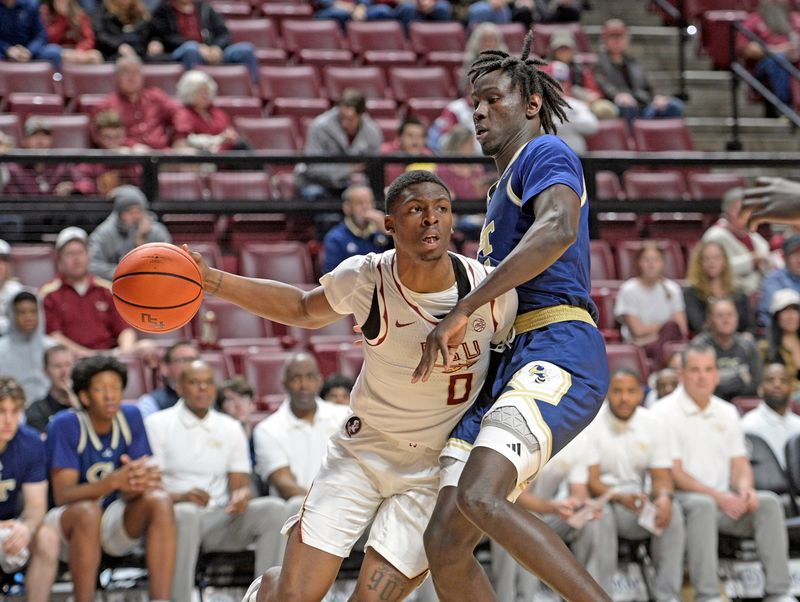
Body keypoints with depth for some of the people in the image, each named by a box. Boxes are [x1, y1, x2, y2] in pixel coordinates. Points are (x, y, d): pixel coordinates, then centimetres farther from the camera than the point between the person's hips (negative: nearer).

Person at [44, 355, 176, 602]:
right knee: (88, 510, -37)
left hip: (116, 522, 4)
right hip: (69, 520, -4)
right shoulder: (65, 425, -16)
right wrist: (114, 481, -39)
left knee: (160, 500, -23)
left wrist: (141, 481, -33)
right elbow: (62, 495, -23)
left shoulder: (130, 417, -4)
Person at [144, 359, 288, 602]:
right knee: (186, 514, -40)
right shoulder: (158, 424, 4)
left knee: (273, 509, -22)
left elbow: (240, 484, 12)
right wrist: (180, 497, -24)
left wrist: (242, 496, -14)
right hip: (172, 514, -4)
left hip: (220, 519, 4)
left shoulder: (231, 428, 17)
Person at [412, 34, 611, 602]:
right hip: (509, 364, 9)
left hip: (557, 351, -9)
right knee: (445, 541, -4)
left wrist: (463, 310, -21)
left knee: (479, 498, -31)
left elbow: (558, 230, -20)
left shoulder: (547, 153, 2)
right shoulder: (505, 186, 32)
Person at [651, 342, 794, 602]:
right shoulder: (665, 412, -3)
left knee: (769, 501, -21)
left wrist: (745, 489, -11)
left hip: (724, 500, 5)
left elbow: (739, 464, 14)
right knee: (702, 505, -38)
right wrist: (718, 496, -18)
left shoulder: (727, 413, 16)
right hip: (682, 499, -5)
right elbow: (673, 473, -10)